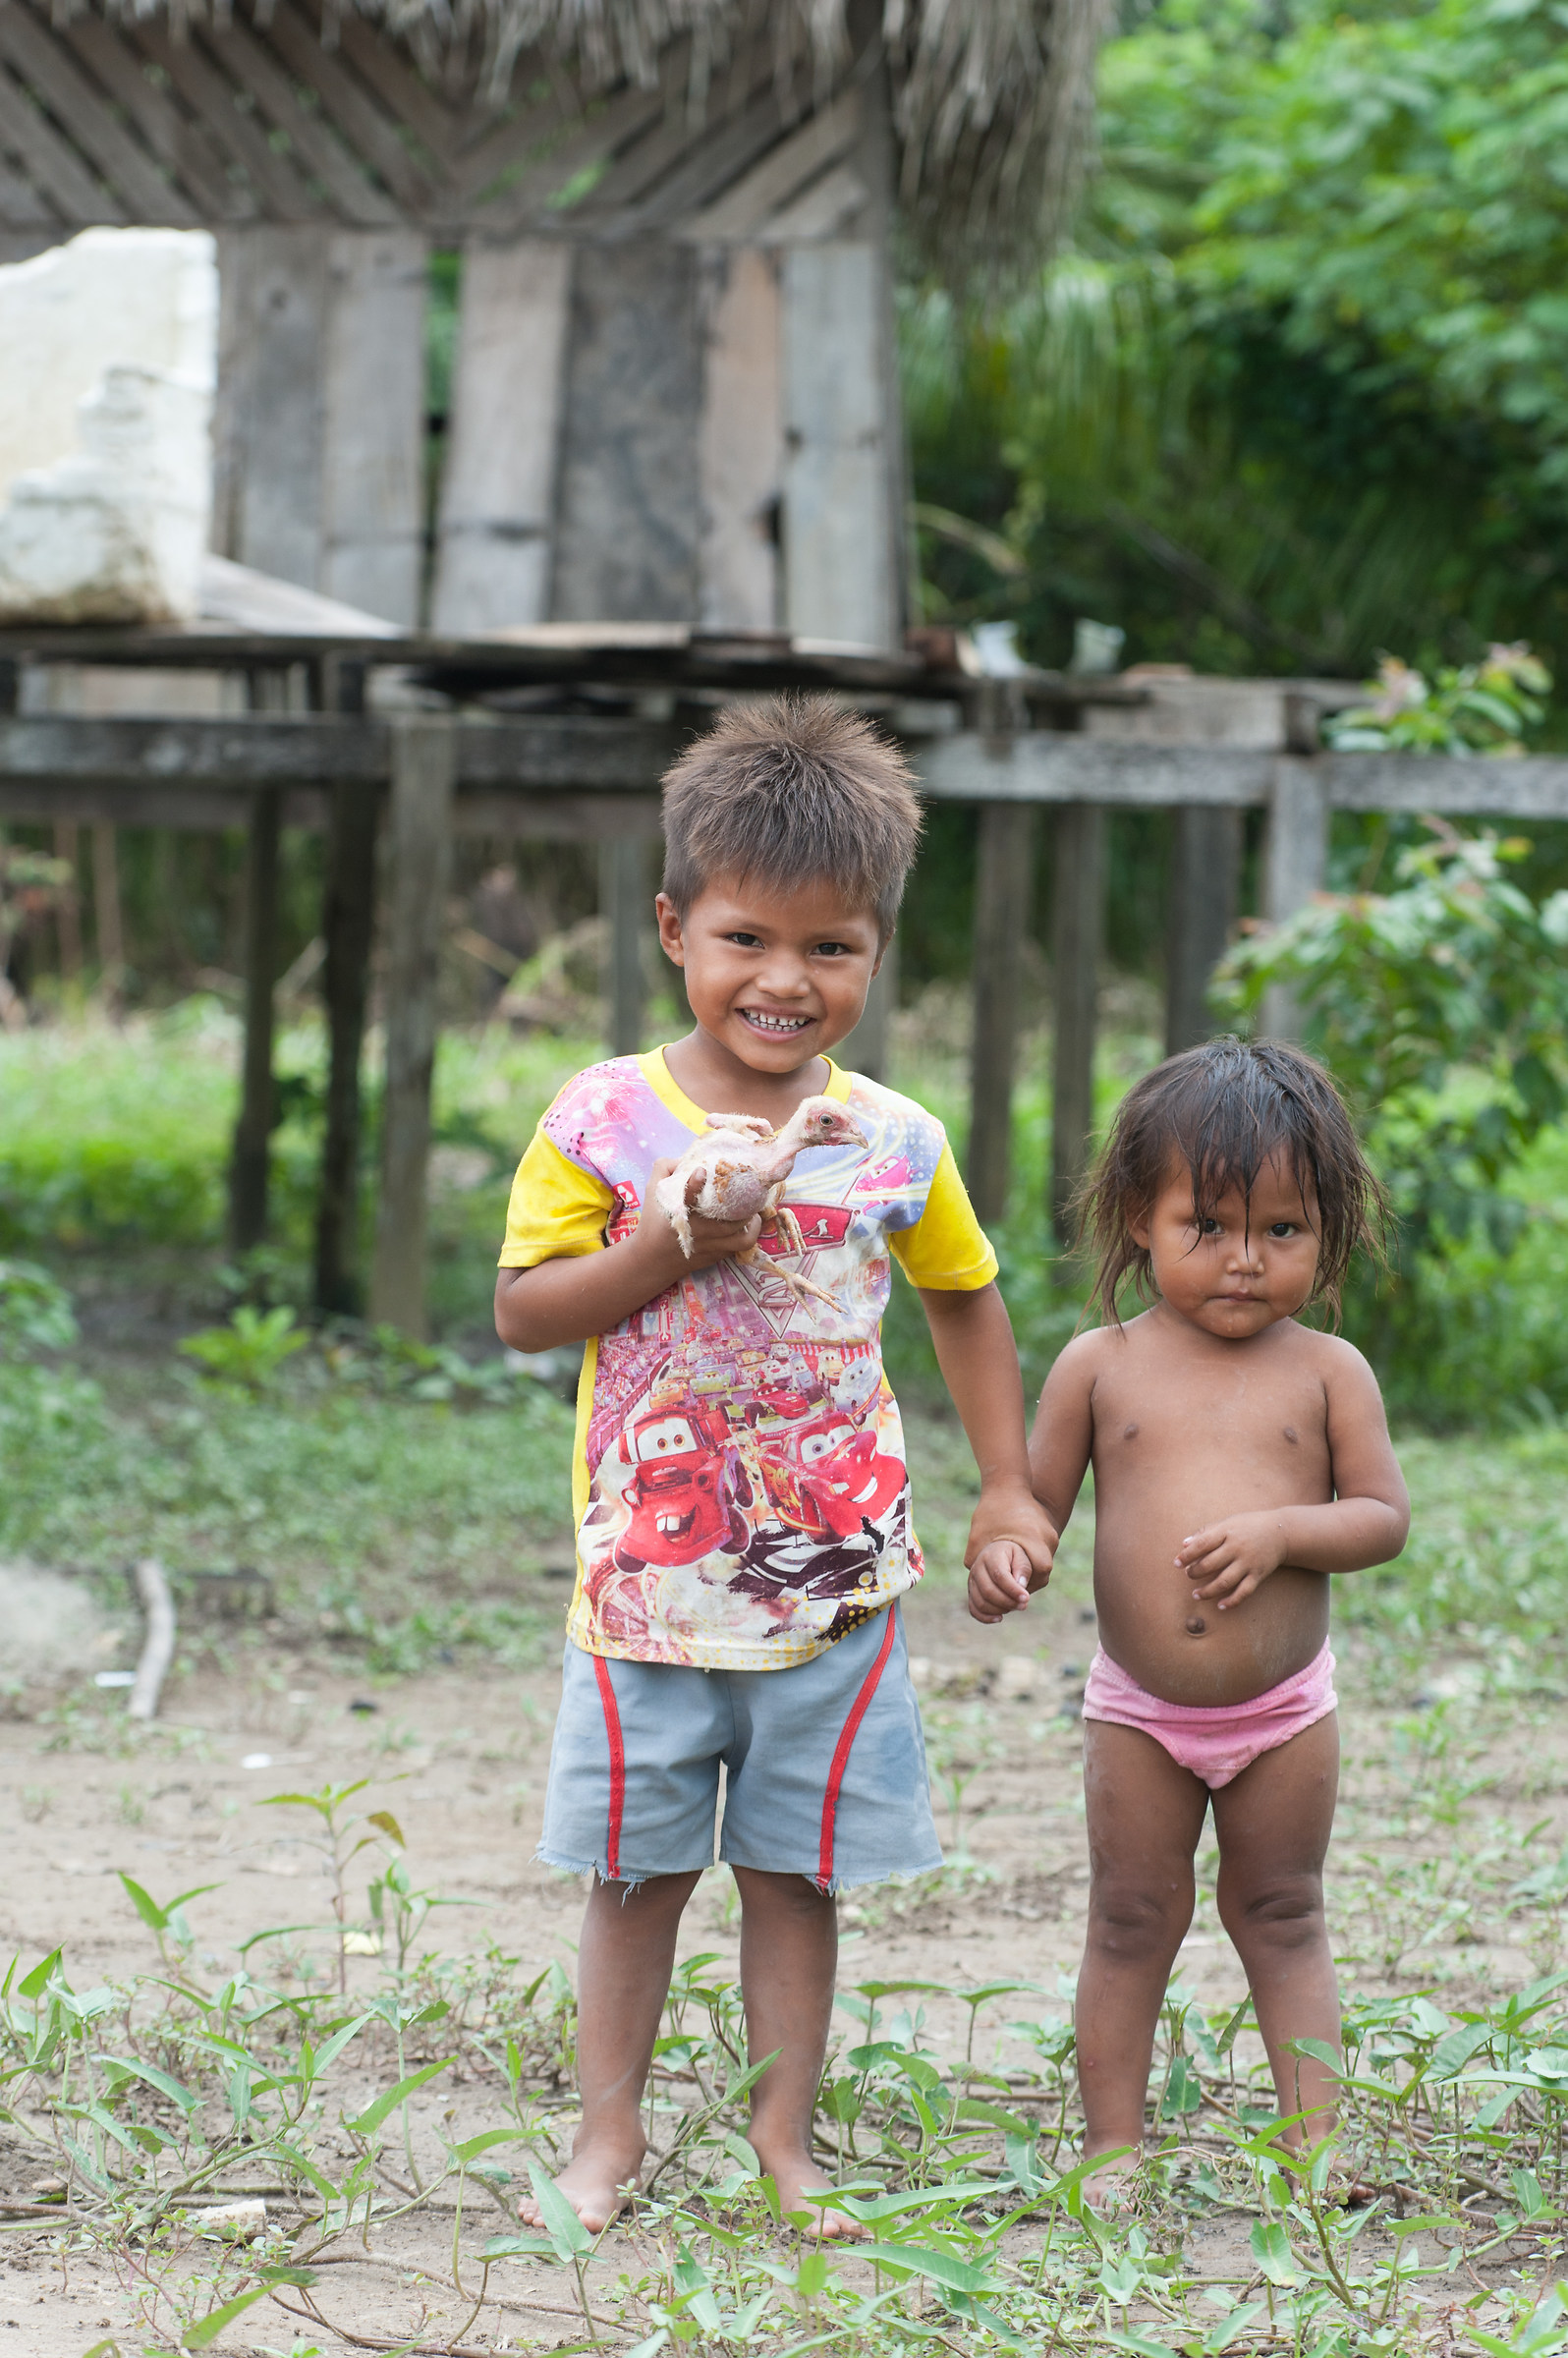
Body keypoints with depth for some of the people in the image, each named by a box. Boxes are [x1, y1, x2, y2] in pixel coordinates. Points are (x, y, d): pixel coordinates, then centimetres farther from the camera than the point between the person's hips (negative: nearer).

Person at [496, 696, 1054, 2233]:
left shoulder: (893, 1142, 1)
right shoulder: (605, 1121, -5)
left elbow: (965, 1300, 15)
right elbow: (523, 1309, -6)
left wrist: (1007, 1492, 12)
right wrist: (674, 1247, -20)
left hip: (833, 1581, 1)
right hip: (651, 1576, -1)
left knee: (796, 1872, 8)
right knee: (637, 1873, 8)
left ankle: (782, 2141, 18)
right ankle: (607, 2135, 20)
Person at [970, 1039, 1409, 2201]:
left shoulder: (1327, 1372, -3)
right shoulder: (1101, 1365, -2)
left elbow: (1384, 1515, -5)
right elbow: (1038, 1498, 2)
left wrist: (1279, 1530, -21)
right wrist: (1001, 1558, -19)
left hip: (1286, 1707, 0)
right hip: (1139, 1711, 1)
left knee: (1283, 1917, 10)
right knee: (1130, 1921, 8)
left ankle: (1316, 2137, 15)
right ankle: (1113, 2141, 16)